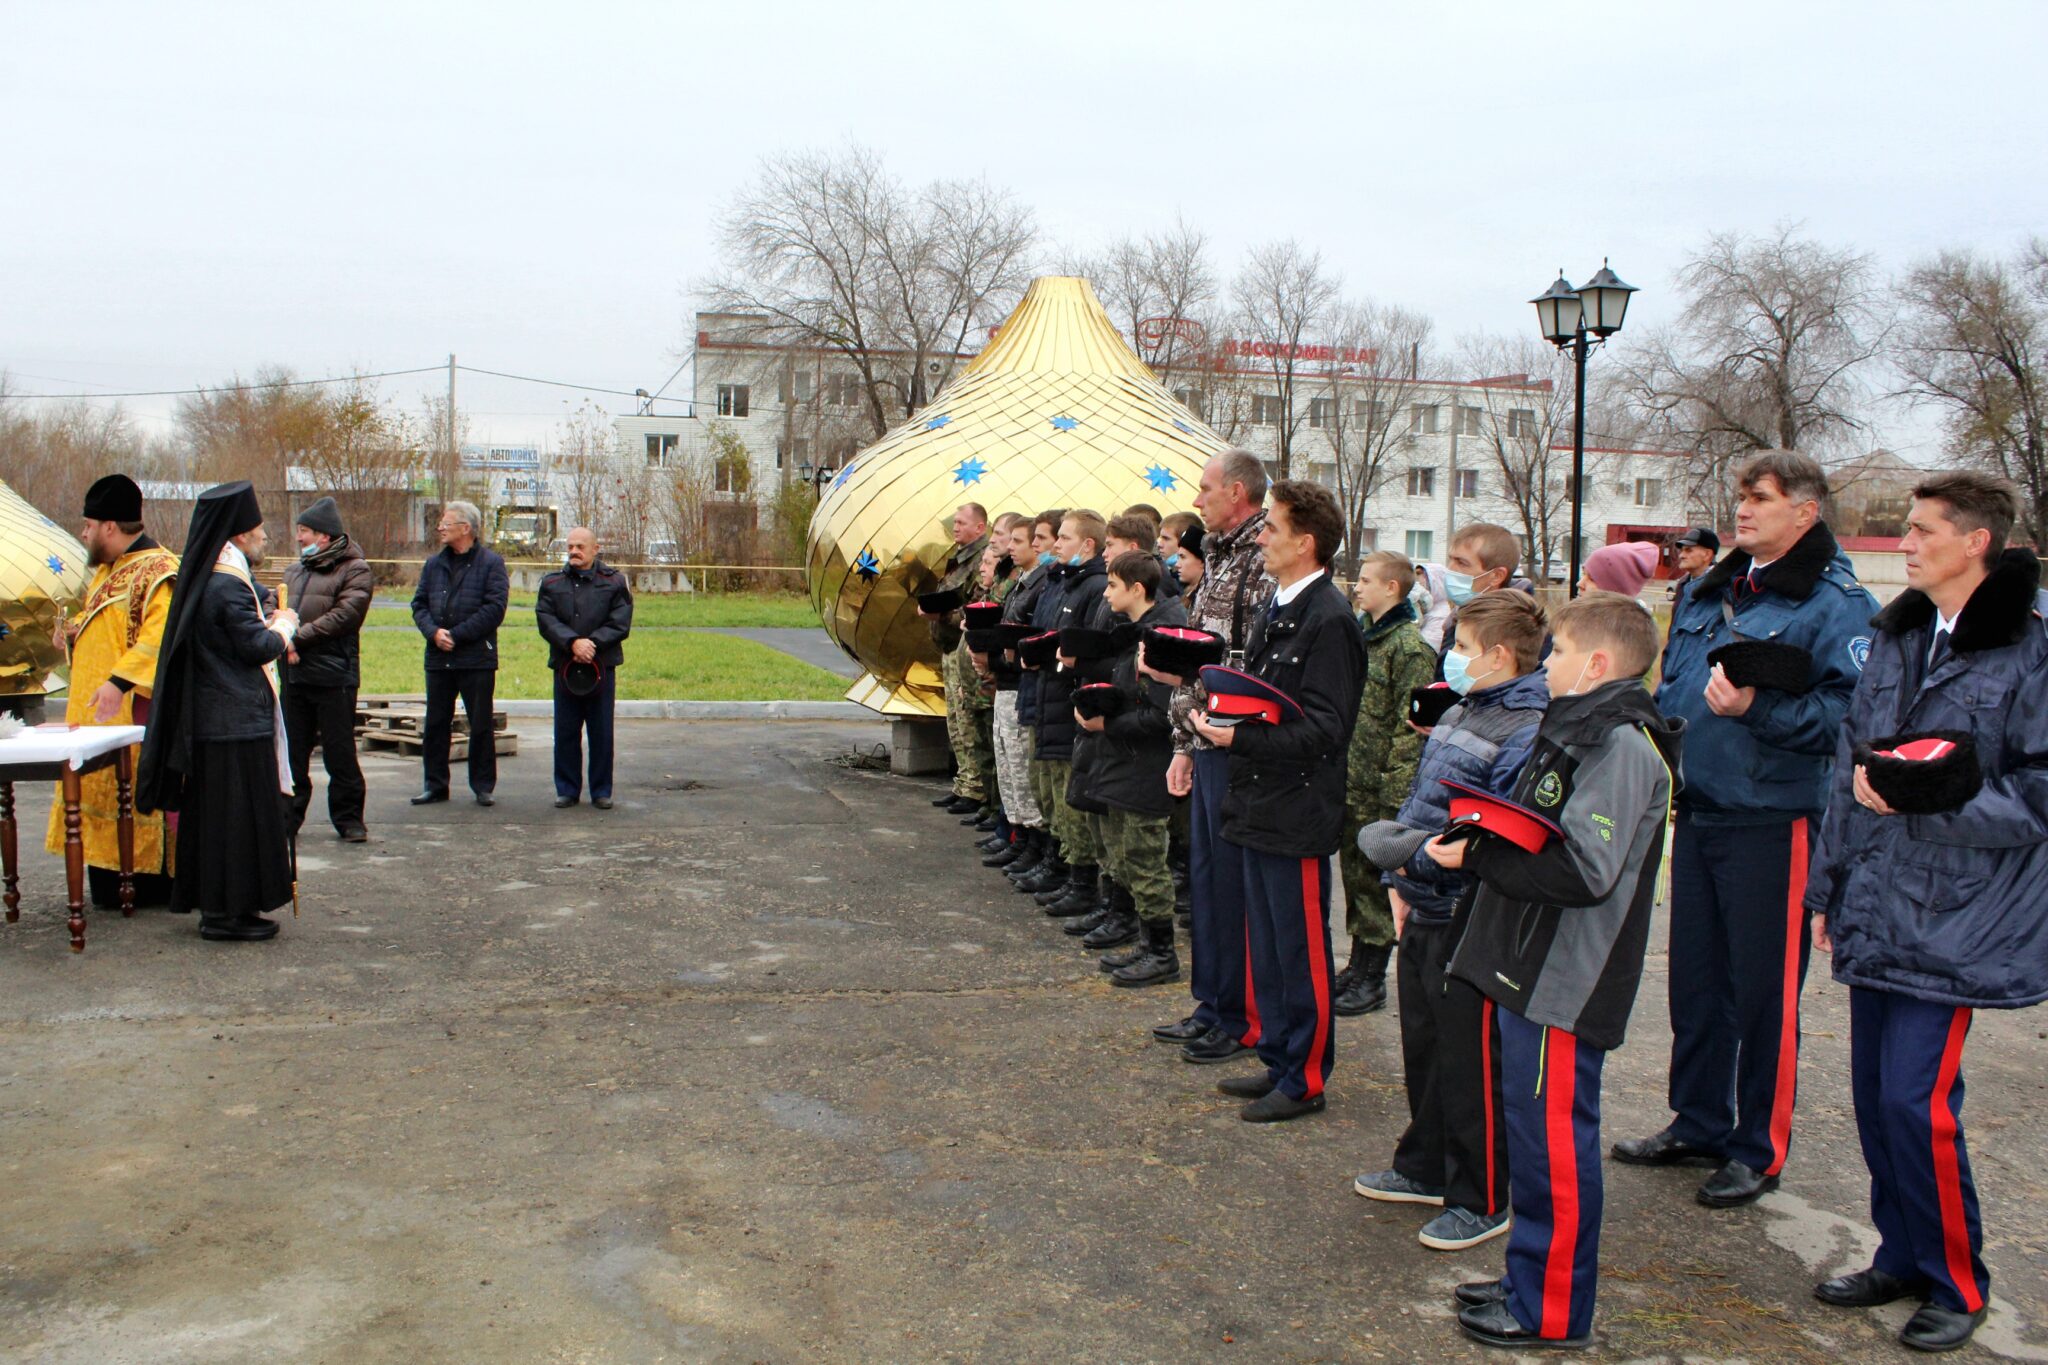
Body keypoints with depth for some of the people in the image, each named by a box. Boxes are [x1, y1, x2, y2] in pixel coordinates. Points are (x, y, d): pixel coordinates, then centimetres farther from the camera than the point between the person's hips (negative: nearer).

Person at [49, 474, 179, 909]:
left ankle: (152, 881, 4)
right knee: (101, 789, 10)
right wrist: (78, 630, 9)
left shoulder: (159, 571, -14)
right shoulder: (107, 570, 17)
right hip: (95, 710, 10)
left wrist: (120, 681, -31)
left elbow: (160, 639, -24)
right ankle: (108, 882, 16)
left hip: (136, 710, -10)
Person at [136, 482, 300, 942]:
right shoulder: (228, 587, -18)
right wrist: (283, 627, -1)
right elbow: (259, 646, -18)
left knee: (214, 814, 14)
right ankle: (229, 912, 3)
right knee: (237, 816, -3)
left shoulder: (214, 580, 13)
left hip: (211, 719, 10)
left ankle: (215, 904, 22)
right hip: (237, 721, -10)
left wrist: (271, 627, 8)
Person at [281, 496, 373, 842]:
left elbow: (344, 615, -16)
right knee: (292, 752, 12)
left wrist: (299, 637, -16)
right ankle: (289, 817, 21)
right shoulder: (294, 570, 18)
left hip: (333, 675, -6)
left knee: (340, 753, 0)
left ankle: (349, 818, 12)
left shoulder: (355, 570, -4)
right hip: (293, 674, 6)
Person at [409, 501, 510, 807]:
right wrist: (434, 632, -10)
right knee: (435, 724, 9)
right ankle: (435, 784, 19)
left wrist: (456, 635, -15)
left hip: (477, 658, -5)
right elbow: (419, 604, 10)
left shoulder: (490, 563, -4)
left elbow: (495, 608, -12)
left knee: (480, 725, 3)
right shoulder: (434, 564, 12)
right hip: (438, 658, 5)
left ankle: (483, 786, 13)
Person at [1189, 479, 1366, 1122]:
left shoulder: (1329, 619, -17)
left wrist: (1241, 738, -25)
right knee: (1265, 946, 18)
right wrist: (1218, 714, 3)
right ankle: (1278, 1062, 31)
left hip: (1296, 812, -9)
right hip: (1256, 804, 9)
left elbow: (1324, 729, -22)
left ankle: (1306, 1080, 17)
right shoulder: (1277, 609, 12)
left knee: (1300, 950, 3)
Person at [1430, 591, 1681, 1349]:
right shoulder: (1577, 730, 14)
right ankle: (1532, 1280, 31)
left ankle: (1553, 1311, 13)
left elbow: (1585, 870, -25)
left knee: (1554, 1139, 0)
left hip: (1565, 982, -10)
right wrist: (1479, 839, 4)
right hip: (1532, 969, 10)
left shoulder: (1623, 744, -17)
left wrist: (1477, 855, -20)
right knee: (1533, 1131, 18)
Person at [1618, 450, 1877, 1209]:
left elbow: (1851, 713, -19)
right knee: (1695, 976, 15)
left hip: (1773, 820, -7)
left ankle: (1760, 1150, 16)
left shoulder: (1836, 604, -9)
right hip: (1697, 812, 8)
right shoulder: (1709, 594, 14)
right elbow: (1671, 687, 24)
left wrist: (1757, 710, -28)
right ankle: (1698, 1124, 30)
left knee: (1764, 989, 2)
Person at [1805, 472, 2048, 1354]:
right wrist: (1829, 885, 16)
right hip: (1876, 910, 7)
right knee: (1874, 1093, 12)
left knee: (1915, 1099, -7)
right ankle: (1903, 1258, 29)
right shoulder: (1898, 637, 12)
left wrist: (1929, 798, -22)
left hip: (1956, 919, -7)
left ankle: (1958, 1283, 15)